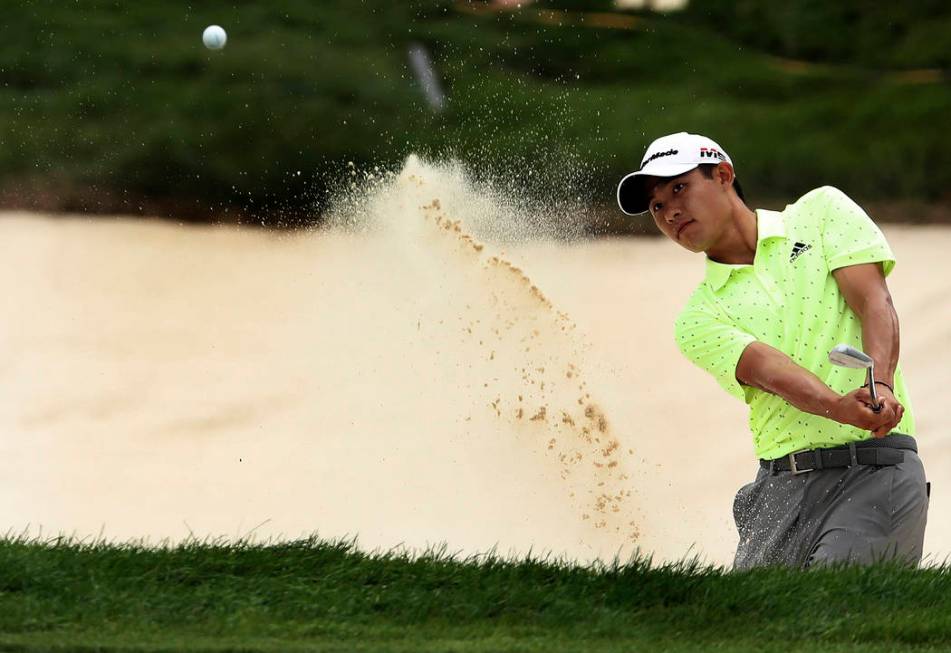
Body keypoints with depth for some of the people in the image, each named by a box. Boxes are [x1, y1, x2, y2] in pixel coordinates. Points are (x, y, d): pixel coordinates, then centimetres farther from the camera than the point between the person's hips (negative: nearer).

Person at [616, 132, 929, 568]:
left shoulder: (823, 210, 12)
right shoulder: (698, 319, 11)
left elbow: (874, 302, 0)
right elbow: (765, 368, -7)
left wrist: (881, 388, -20)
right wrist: (844, 409, -27)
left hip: (879, 470, -3)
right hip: (782, 486, 3)